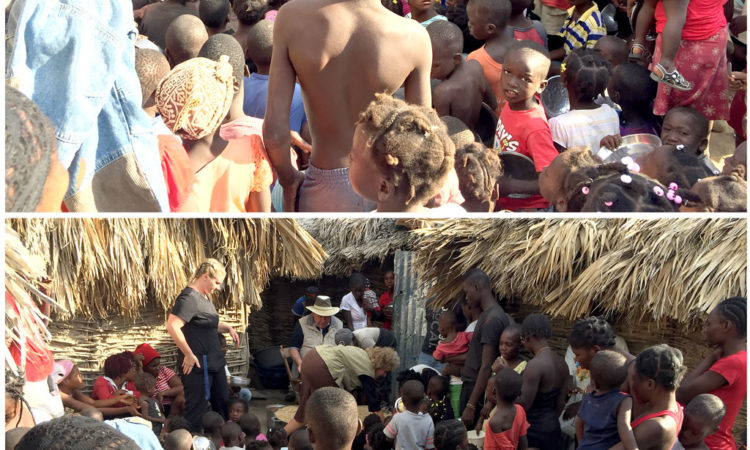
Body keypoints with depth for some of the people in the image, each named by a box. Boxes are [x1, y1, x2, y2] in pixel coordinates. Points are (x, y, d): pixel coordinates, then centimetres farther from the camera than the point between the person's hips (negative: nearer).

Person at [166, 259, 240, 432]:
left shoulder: (203, 297, 13)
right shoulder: (189, 298, -18)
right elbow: (172, 326, -29)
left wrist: (228, 328, 12)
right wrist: (189, 354, -24)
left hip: (214, 364, 10)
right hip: (197, 366, -10)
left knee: (223, 406, 19)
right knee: (196, 413, -4)